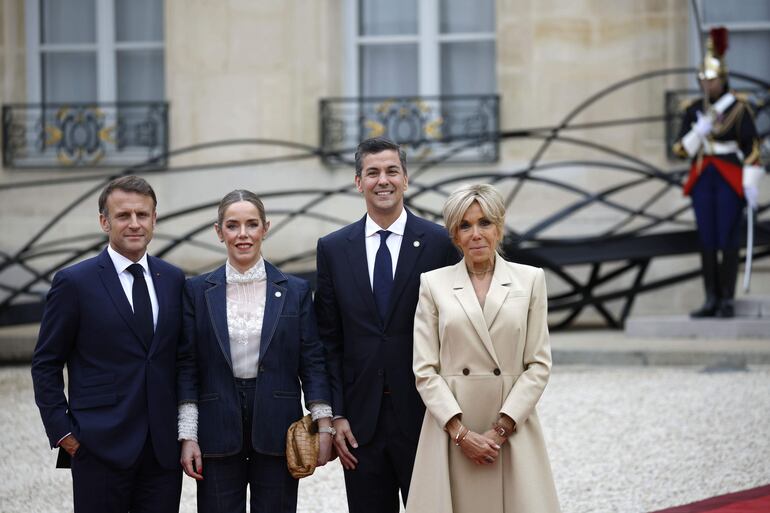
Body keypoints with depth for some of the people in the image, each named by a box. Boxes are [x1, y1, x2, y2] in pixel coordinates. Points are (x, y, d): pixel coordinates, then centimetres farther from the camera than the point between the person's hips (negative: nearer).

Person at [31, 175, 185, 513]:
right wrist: (62, 432, -6)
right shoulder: (74, 282, -2)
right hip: (101, 447, -4)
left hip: (164, 446, 4)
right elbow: (46, 364, 0)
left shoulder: (173, 280, 10)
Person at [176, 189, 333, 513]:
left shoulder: (295, 290, 4)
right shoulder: (198, 291, 4)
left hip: (276, 428, 0)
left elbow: (311, 362, 3)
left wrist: (324, 427, -4)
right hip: (218, 431, 0)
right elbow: (187, 366, 3)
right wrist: (187, 436, -3)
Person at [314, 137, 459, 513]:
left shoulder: (438, 243, -1)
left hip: (422, 414, -2)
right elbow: (329, 340, 7)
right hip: (361, 420, 2)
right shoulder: (333, 249, 6)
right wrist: (336, 414, 0)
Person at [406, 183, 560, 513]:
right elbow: (425, 369, 0)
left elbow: (538, 364, 2)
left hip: (513, 428, 0)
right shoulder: (433, 283, 4)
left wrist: (501, 429, -7)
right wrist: (462, 433, -9)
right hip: (451, 428, 0)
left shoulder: (530, 280, 6)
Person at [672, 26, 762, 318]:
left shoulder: (739, 109, -5)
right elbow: (682, 149, 5)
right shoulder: (693, 111, 8)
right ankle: (711, 301, 9)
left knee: (728, 239, -4)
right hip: (702, 181, 4)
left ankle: (727, 301, 2)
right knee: (707, 241, 4)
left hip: (731, 181, -4)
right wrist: (698, 132, -14)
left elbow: (752, 148, -6)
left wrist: (751, 184, -12)